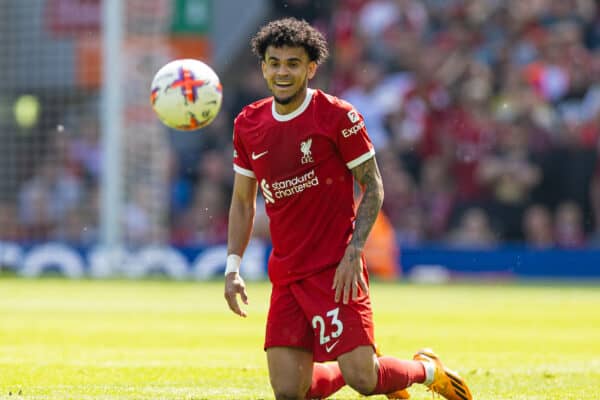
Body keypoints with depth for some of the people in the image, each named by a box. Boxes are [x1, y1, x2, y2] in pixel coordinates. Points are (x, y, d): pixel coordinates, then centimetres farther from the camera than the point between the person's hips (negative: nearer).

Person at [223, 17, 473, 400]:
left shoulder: (338, 116, -8)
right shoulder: (248, 125, 7)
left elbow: (373, 187, -4)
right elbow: (243, 201, 16)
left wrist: (353, 254, -15)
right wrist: (233, 267, 5)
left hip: (335, 269, -5)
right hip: (285, 275, 5)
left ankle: (426, 369, 18)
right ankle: (375, 367, 27)